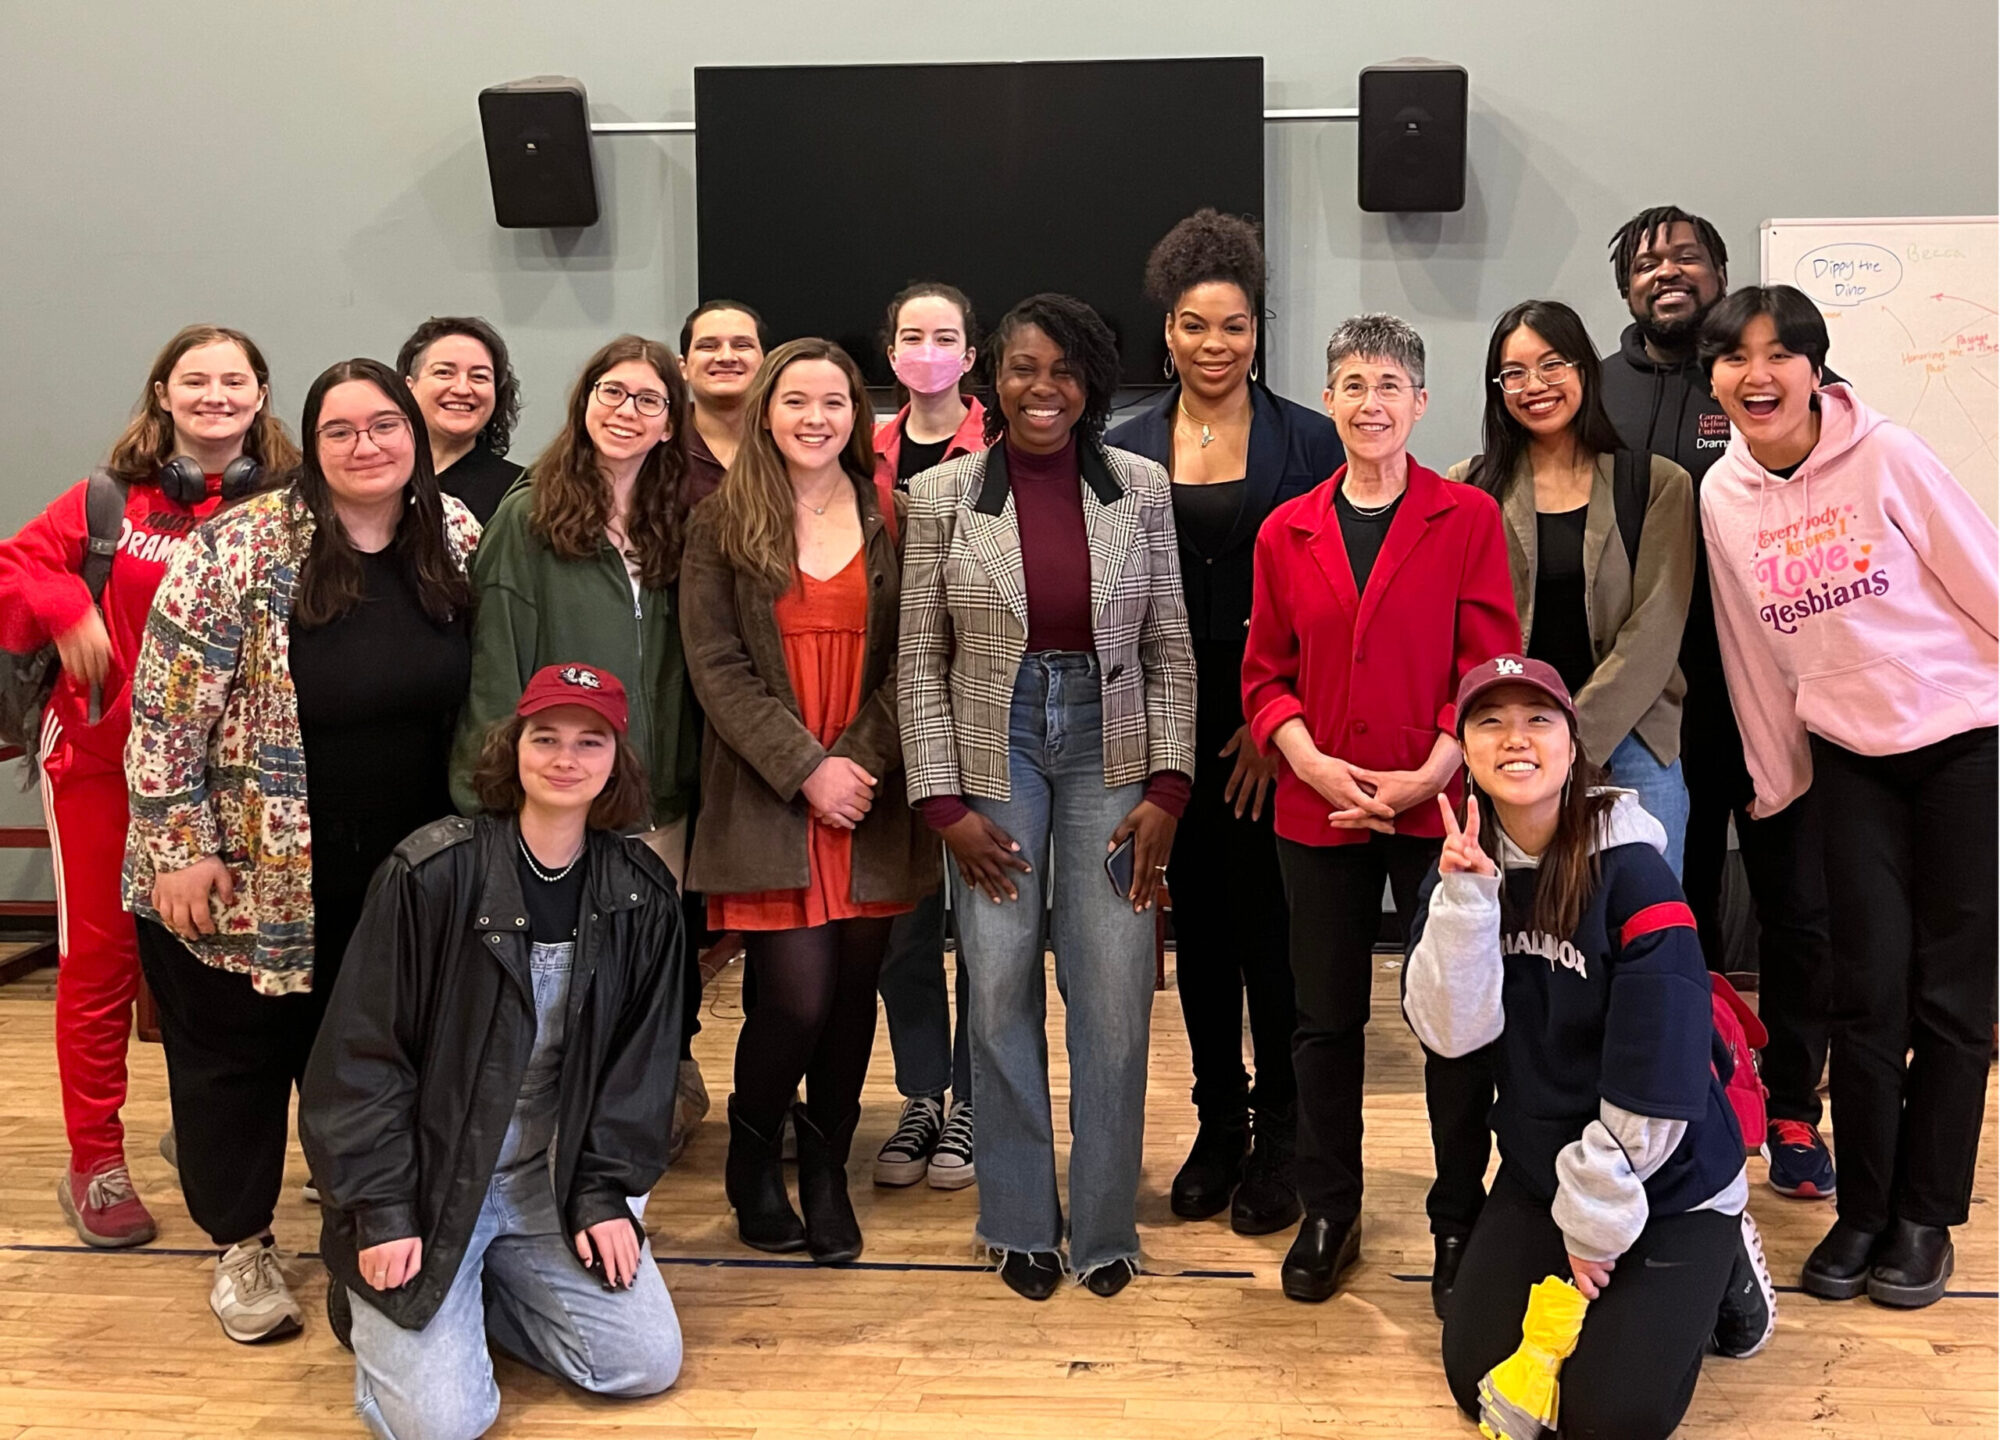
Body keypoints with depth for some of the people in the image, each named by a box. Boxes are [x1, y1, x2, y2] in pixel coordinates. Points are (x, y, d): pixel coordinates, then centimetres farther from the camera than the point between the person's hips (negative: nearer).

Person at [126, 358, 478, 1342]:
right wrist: (179, 849, -15)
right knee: (237, 1054, 11)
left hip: (403, 873, 3)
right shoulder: (241, 548, -16)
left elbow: (480, 697, 10)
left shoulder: (459, 540, -1)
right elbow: (166, 709, -14)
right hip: (246, 873, -3)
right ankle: (241, 1245, 29)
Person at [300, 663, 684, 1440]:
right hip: (426, 1178, -4)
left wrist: (604, 1193, -4)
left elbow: (639, 1062, 4)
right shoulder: (432, 872, -17)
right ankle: (379, 1299, 16)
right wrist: (382, 1213, -16)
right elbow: (362, 1051, -14)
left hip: (553, 1181, 5)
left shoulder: (640, 894, -2)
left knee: (646, 1363, -3)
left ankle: (481, 1282, 18)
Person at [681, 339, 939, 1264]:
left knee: (852, 993, 5)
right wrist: (806, 768, -11)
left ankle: (826, 1171, 25)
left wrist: (864, 762, -9)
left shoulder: (889, 516, 8)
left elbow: (910, 656, 4)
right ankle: (752, 1160, 17)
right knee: (797, 997, -10)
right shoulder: (723, 520, 3)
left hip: (873, 799, 2)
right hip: (767, 799, -2)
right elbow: (715, 665, -3)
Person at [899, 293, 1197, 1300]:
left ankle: (1104, 1227, 16)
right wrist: (944, 804, -4)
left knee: (1115, 996, -2)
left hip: (1109, 747, 1)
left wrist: (1167, 790, -3)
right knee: (1000, 990, 0)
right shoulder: (942, 496, 0)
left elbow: (1170, 650, 5)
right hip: (994, 750, 0)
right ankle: (1021, 1225, 18)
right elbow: (920, 659, 2)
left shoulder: (1139, 489, 3)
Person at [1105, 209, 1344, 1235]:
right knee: (1198, 924, 10)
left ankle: (1277, 1140, 13)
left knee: (1268, 925, -1)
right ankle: (1218, 1124, 23)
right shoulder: (1124, 449, 7)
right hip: (1167, 722, 3)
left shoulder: (1309, 442, 0)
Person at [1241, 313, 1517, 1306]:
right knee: (1326, 1017, 11)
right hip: (1318, 811, 3)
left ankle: (1459, 1221, 20)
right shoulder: (1286, 532, 7)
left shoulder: (1468, 518, -1)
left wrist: (1428, 776, -14)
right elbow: (1264, 676, 8)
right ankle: (1327, 1215, 26)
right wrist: (1317, 765, -8)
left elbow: (1491, 667, -4)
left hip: (1438, 806, -2)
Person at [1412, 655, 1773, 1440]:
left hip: (1665, 1184, -5)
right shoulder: (1463, 868, -3)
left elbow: (1656, 1083, -21)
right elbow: (1450, 1031, -14)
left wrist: (1596, 1223, -14)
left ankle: (1718, 1269, 16)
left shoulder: (1631, 872, -21)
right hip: (1538, 1173, 5)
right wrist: (1465, 898, -26)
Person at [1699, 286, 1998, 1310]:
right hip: (1848, 760, 3)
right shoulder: (1722, 496, -1)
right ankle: (1862, 1214, 16)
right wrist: (1775, 783, 12)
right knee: (1867, 994, 2)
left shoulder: (1886, 459, -14)